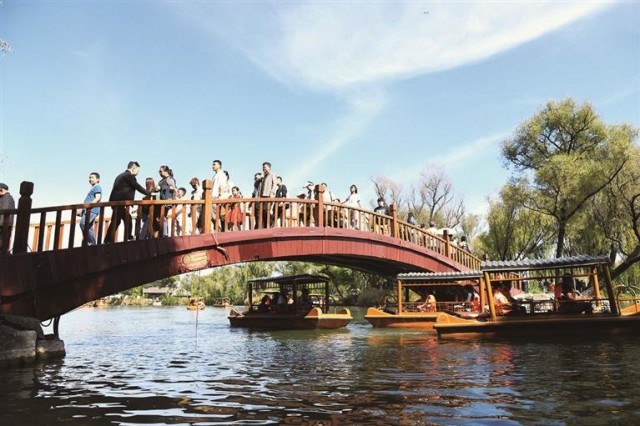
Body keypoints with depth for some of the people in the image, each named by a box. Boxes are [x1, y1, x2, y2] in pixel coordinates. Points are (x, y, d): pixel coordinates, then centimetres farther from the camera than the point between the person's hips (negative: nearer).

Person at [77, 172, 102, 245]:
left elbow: (98, 198, -15)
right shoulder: (93, 188, 30)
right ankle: (91, 243, 4)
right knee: (89, 228, 5)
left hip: (92, 210, -10)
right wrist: (82, 210, 27)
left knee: (83, 224, -26)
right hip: (88, 210, 10)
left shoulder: (97, 187, 1)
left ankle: (92, 242, -25)